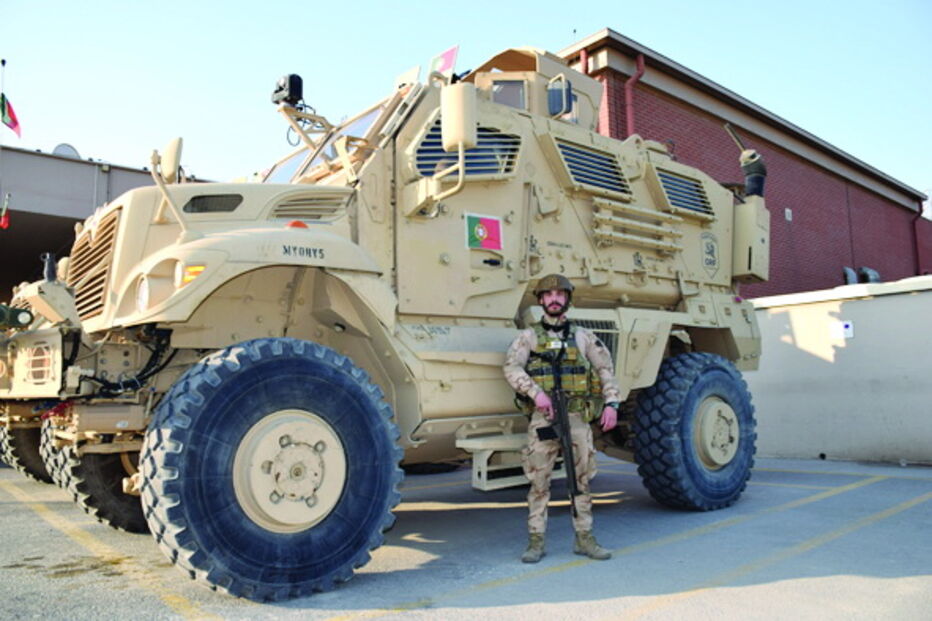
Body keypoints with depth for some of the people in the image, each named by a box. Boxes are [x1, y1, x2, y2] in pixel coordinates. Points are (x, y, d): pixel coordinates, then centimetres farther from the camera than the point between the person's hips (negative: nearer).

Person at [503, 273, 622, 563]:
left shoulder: (582, 336, 12)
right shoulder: (529, 336, 5)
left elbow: (605, 368, 13)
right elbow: (512, 368, -8)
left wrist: (611, 403, 1)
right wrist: (536, 392, -22)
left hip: (577, 417, 2)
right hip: (543, 419, -2)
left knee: (582, 480, 8)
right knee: (539, 482, 1)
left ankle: (584, 539, 19)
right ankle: (536, 542, 10)